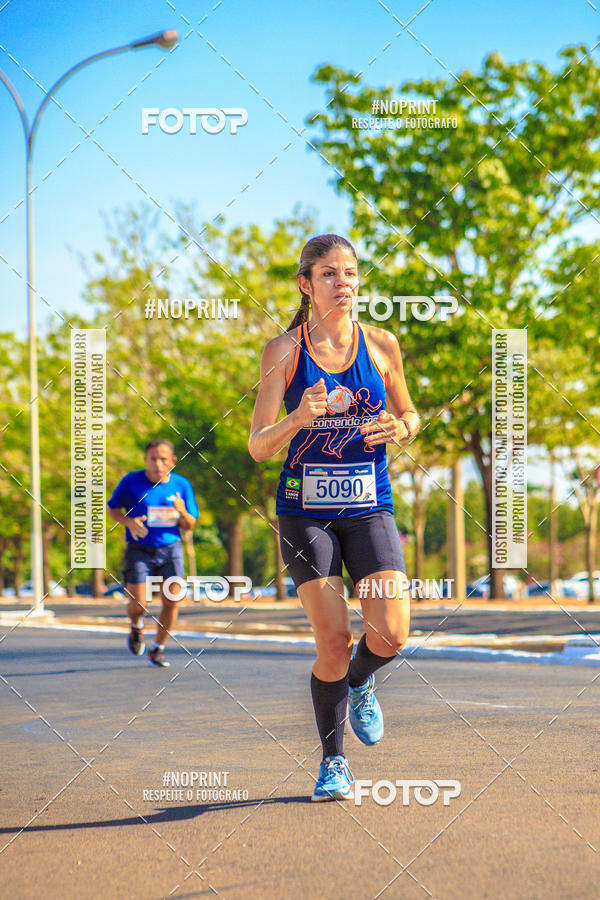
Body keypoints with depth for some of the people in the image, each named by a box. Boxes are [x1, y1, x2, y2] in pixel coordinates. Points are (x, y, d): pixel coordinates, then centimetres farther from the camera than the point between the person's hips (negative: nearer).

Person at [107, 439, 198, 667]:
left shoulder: (181, 485, 0)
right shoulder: (131, 481, -6)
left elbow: (190, 525, 6)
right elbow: (112, 508, 5)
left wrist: (182, 513, -18)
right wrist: (129, 522, -15)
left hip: (170, 549, 2)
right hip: (139, 550, -2)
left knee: (171, 602, -6)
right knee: (138, 605, -7)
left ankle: (158, 649, 13)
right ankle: (137, 626, 30)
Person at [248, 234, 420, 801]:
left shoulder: (381, 345, 3)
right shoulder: (283, 351, -3)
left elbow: (409, 415, 17)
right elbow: (258, 447, -5)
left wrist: (399, 429, -7)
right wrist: (299, 418, -24)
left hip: (369, 506, 2)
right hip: (305, 510, -2)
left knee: (391, 634, -12)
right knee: (332, 641, -7)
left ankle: (359, 685, 25)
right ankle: (332, 760, 16)